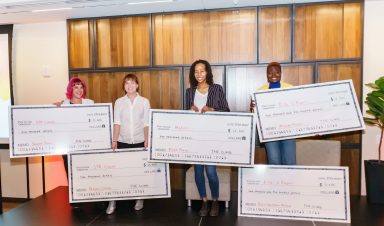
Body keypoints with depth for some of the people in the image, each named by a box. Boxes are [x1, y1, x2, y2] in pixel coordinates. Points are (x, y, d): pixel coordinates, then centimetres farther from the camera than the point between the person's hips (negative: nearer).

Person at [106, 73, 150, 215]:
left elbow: (146, 123, 1)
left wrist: (146, 140, -4)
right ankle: (113, 200, 9)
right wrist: (114, 140, -7)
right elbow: (117, 122, -1)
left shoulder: (144, 101, 1)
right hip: (123, 141, 1)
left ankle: (139, 199, 22)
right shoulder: (119, 102, 3)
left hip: (139, 141, 0)